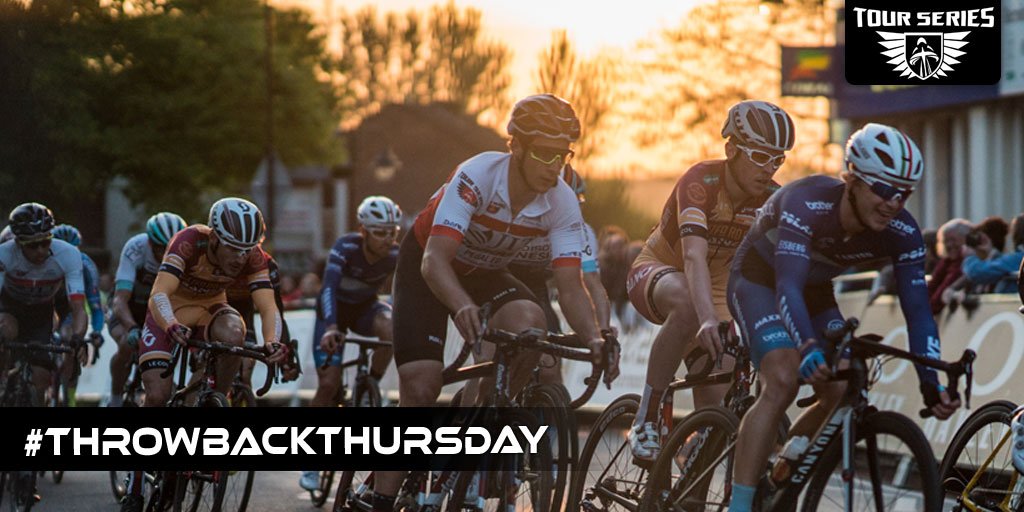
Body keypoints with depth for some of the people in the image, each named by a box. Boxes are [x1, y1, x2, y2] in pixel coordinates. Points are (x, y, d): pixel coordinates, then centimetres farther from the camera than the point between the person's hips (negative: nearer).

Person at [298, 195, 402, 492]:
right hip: (335, 310, -2)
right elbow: (329, 287, -41)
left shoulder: (395, 255, -21)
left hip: (365, 307, 2)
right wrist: (331, 328, -56)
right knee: (329, 383, -13)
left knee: (391, 328, -34)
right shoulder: (346, 248, -30)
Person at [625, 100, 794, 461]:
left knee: (719, 407, -9)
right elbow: (694, 255, -44)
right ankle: (645, 421, -30)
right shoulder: (701, 182, -30)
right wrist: (709, 319, -60)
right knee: (688, 307, -41)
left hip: (717, 284, 5)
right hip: (659, 270, -5)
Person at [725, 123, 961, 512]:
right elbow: (788, 288, -45)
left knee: (842, 394, -10)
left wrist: (931, 383, -35)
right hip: (760, 279, -6)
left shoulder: (902, 233, -22)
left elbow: (917, 311, -21)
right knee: (782, 382, -29)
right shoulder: (807, 203, -37)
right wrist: (809, 350, -61)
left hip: (815, 290, 6)